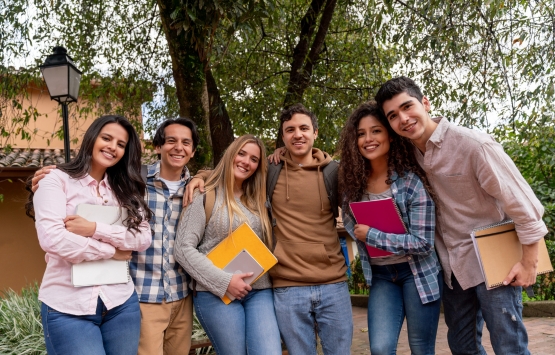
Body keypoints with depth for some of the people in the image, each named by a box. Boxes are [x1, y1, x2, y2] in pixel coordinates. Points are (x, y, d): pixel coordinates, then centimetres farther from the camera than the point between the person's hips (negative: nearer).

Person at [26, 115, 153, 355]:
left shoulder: (124, 189, 11)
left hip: (121, 303, 5)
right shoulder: (57, 180, -2)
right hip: (67, 307, -4)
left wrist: (95, 229, -15)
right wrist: (112, 251, -9)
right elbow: (52, 238, -16)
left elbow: (143, 238, -1)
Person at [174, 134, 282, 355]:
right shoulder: (205, 198, -2)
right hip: (217, 294, -4)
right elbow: (183, 249, -9)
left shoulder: (257, 202, 14)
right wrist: (224, 281, -15)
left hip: (260, 291, 4)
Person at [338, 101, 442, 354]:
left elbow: (422, 243, -19)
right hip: (380, 275, 3)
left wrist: (370, 235, -19)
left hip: (417, 272, -3)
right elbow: (351, 226, 13)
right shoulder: (354, 181, -4)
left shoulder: (411, 180, -17)